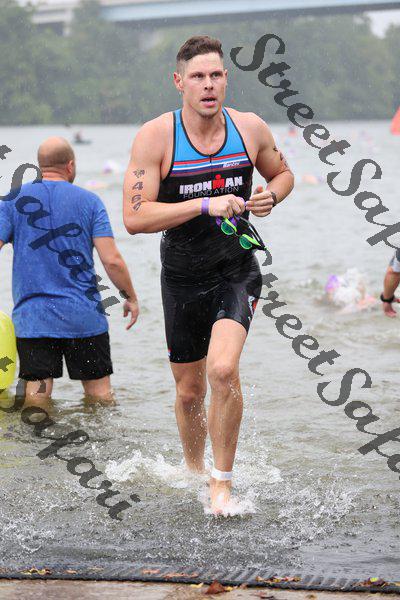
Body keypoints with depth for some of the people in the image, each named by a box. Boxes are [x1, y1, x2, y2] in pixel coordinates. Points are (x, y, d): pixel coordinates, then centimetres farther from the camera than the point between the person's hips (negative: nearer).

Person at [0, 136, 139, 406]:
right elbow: (112, 260, -7)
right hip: (85, 317, -1)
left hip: (32, 316, 1)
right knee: (99, 391, 8)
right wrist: (131, 298, 7)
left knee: (37, 394, 2)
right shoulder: (89, 201, 0)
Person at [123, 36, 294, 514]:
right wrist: (206, 205, -26)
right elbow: (134, 218, -20)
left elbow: (282, 173, 17)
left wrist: (270, 196, -6)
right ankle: (193, 473, 39)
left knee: (223, 369, -23)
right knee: (189, 391, 12)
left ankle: (222, 481, -7)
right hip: (182, 278, 0)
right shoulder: (155, 137, -13)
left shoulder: (251, 128, -4)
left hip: (237, 270, 0)